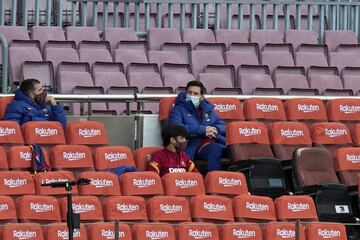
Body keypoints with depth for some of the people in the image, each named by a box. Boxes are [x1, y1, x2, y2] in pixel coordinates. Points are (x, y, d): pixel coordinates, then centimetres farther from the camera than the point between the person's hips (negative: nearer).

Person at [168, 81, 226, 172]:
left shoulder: (208, 109, 27)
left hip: (214, 141, 5)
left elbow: (222, 126, 24)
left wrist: (214, 130, -2)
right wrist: (202, 130, -12)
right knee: (216, 149, -37)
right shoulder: (179, 109, 10)